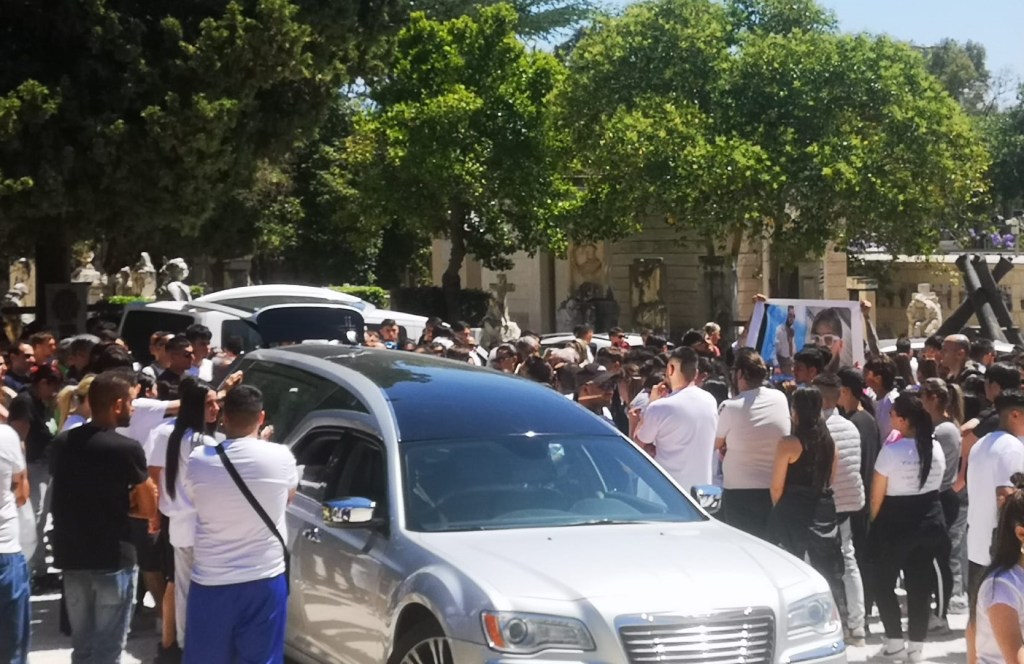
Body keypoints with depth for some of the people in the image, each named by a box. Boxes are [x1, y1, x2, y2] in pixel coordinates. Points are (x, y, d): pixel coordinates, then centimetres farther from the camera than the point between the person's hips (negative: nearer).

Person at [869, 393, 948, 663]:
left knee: (884, 583, 10)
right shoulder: (936, 447, -2)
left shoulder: (892, 450, -18)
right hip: (929, 520, 5)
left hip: (896, 523, -5)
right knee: (920, 584, 11)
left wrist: (874, 520, 4)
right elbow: (934, 483, 9)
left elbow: (877, 494, -11)